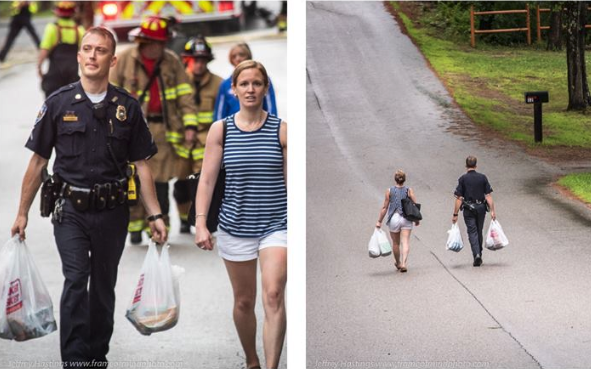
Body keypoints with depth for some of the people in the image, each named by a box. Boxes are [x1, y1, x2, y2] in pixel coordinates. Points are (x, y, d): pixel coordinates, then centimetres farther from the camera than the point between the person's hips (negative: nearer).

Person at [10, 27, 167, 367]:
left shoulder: (128, 107, 2)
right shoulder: (59, 103, -1)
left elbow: (142, 165, 6)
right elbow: (38, 161, 4)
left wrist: (155, 215, 1)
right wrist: (23, 213, 3)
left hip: (112, 211, 2)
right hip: (71, 209, -2)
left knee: (104, 286, 11)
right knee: (75, 281, -15)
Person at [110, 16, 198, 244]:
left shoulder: (172, 61, 4)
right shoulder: (125, 60, -2)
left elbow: (185, 96, 5)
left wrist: (190, 125, -4)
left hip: (163, 130, 1)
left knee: (160, 182, 0)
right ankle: (135, 225, 14)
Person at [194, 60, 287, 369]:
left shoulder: (282, 130, -2)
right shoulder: (220, 130, 1)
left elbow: (292, 181, 0)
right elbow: (207, 180, 0)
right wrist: (200, 223, -7)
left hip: (276, 225, -2)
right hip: (235, 226, 2)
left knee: (273, 296, -17)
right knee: (243, 302, 12)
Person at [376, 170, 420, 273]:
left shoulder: (389, 191, -2)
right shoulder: (409, 190, 0)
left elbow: (384, 207, -1)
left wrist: (379, 221, 5)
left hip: (394, 218, 0)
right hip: (406, 218, 0)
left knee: (396, 243, 15)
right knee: (405, 242, -3)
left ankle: (398, 263, 30)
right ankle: (404, 263, -18)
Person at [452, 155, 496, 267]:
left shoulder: (463, 179, -6)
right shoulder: (483, 177, 2)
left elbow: (459, 198, -7)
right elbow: (488, 195, -2)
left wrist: (455, 214, -4)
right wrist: (492, 210, 0)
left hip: (468, 209, -3)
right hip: (481, 208, 3)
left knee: (472, 232, -2)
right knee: (479, 232, 16)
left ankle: (476, 255, -19)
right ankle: (479, 255, 23)